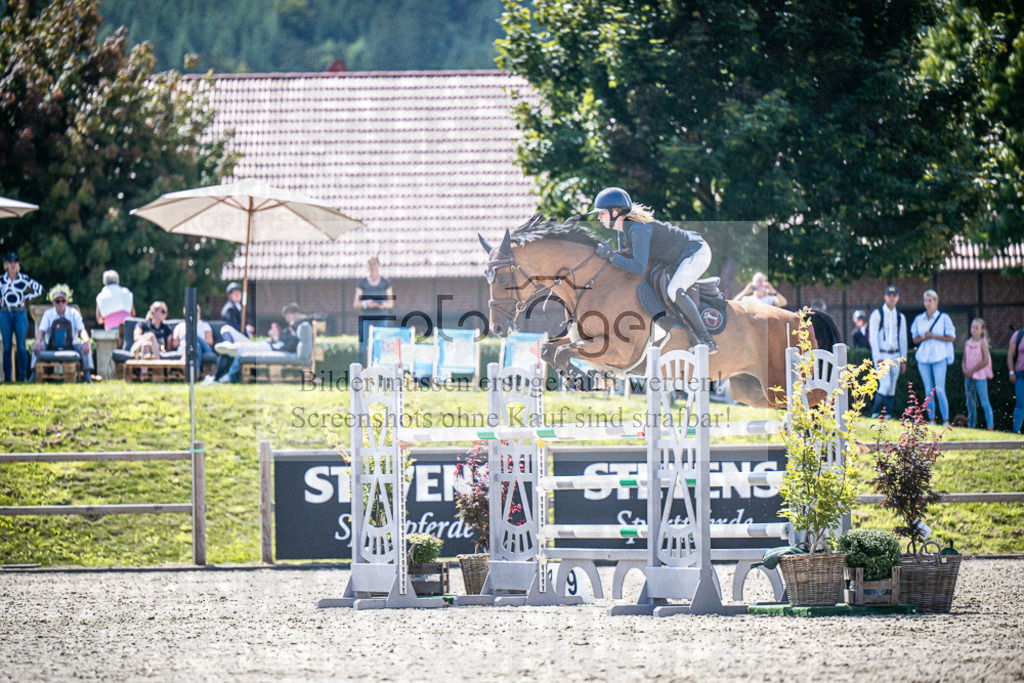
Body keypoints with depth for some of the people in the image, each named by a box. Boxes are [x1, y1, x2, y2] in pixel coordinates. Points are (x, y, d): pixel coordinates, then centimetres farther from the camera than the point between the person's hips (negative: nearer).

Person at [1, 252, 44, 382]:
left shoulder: (24, 279, 2)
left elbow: (39, 289, 9)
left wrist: (27, 297, 1)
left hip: (20, 314, -1)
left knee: (21, 347, -4)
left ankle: (22, 376, -1)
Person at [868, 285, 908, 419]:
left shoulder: (900, 317, 12)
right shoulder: (877, 314, -3)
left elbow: (903, 339, 16)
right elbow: (873, 337, -7)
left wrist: (903, 360, 11)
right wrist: (878, 358, -14)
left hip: (895, 356, 5)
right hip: (881, 355, -5)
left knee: (892, 388, 2)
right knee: (885, 385, -16)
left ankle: (888, 416, 5)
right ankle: (875, 413, -2)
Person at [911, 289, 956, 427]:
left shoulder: (943, 318, 0)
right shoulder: (919, 320, 10)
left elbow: (951, 337, -3)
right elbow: (915, 339, 15)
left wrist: (934, 336, -13)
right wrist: (923, 338, -7)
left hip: (938, 357, -4)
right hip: (923, 357, 4)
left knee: (939, 390, -10)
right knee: (928, 390, 3)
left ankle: (946, 421, -6)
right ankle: (932, 420, 7)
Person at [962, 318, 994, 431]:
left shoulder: (983, 342, -7)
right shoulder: (967, 343, 10)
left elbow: (985, 361, -12)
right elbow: (964, 360, 14)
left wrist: (972, 370, -12)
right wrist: (965, 370, -6)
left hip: (980, 376, -6)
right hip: (968, 376, 6)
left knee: (984, 402, -7)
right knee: (970, 403, 10)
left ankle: (990, 427, -9)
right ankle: (971, 426, 17)